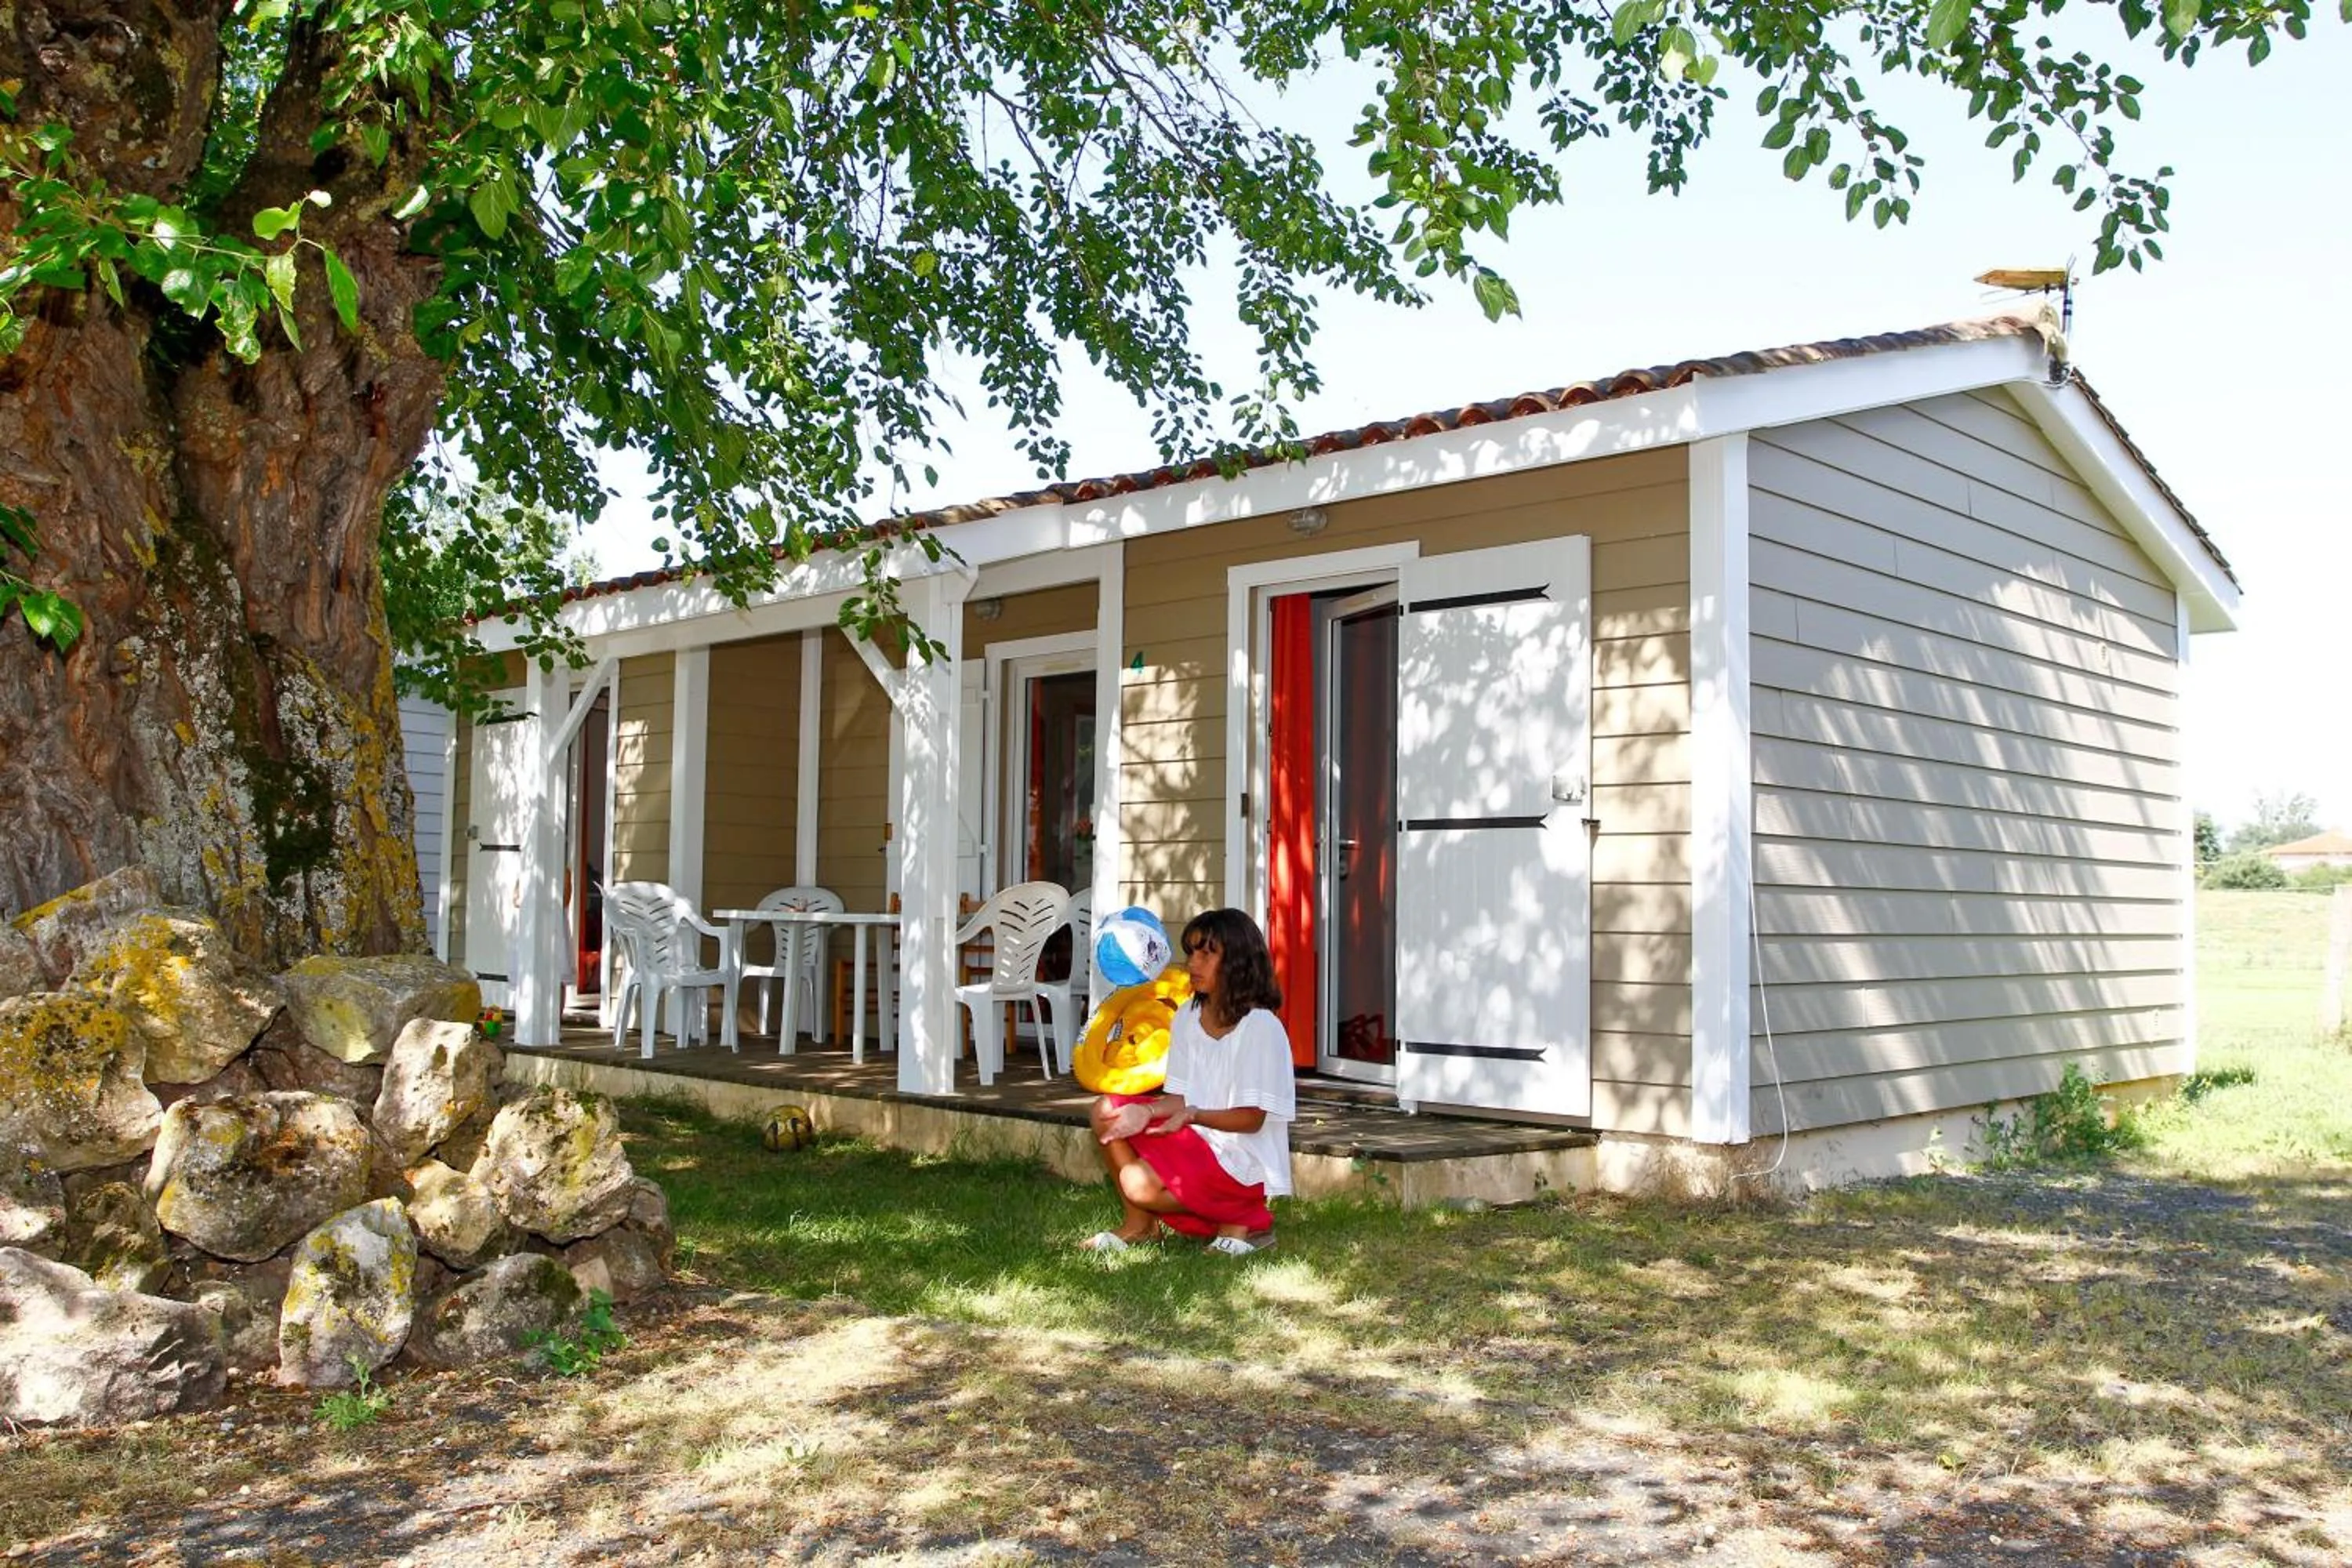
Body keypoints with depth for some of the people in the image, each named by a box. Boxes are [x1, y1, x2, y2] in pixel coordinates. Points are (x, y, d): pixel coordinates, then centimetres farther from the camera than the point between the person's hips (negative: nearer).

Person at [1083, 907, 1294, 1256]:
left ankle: (1241, 1221, -3)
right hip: (1196, 1143, 8)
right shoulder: (1188, 1017, 6)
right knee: (1107, 1110, -4)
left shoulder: (1261, 1028, -17)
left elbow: (1252, 1119, -16)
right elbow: (1179, 1097, 5)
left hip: (1241, 1162, -8)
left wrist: (1192, 1115, -26)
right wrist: (1147, 1111, -15)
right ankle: (1139, 1224, 5)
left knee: (1140, 1183, -25)